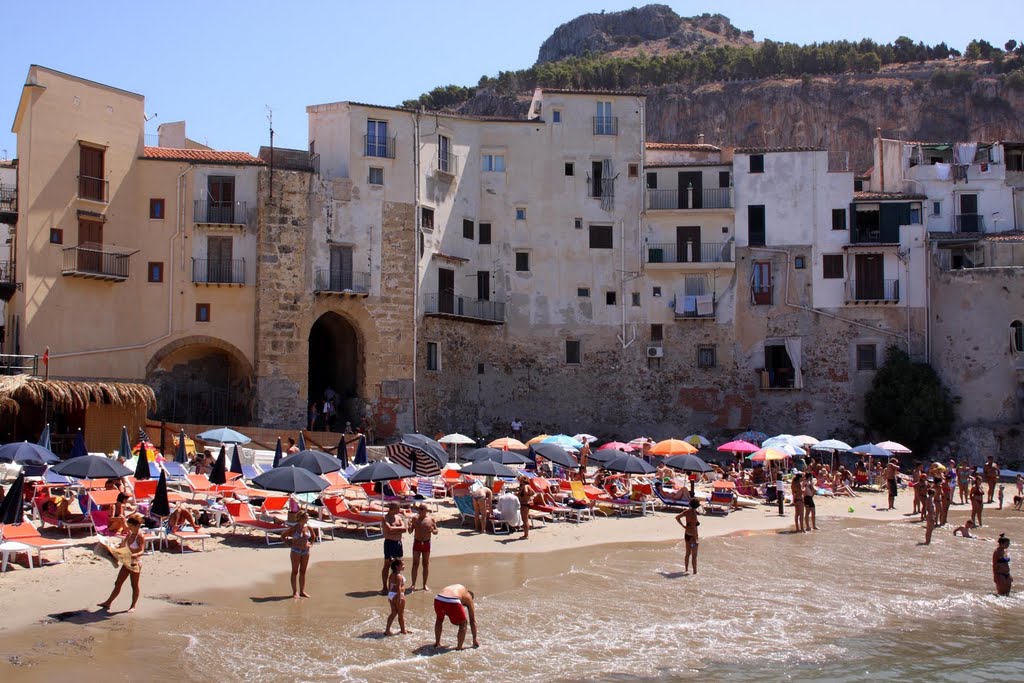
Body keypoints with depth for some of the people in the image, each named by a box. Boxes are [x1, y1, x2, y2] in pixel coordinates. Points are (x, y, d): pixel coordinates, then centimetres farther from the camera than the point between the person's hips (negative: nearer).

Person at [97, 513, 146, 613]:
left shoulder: (140, 536, -17)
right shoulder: (130, 534, 6)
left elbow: (142, 551, -28)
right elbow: (122, 546, 19)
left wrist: (134, 555, -45)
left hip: (135, 563, -8)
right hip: (127, 562, 8)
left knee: (134, 585, 6)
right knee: (118, 583, 13)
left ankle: (133, 606, 17)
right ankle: (108, 602, 22)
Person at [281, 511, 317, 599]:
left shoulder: (308, 527, 1)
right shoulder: (294, 528, -11)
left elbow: (313, 536, 21)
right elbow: (283, 535, -4)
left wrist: (310, 544, 9)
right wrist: (289, 543, -5)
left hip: (305, 551, 5)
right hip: (296, 551, -5)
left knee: (303, 572, 9)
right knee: (295, 572, 2)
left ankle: (302, 591, 16)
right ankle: (295, 592, 6)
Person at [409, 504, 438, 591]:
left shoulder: (431, 519, -1)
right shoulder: (415, 518, -1)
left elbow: (436, 532, 5)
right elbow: (410, 532, 1)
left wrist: (432, 531, -17)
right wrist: (410, 527, -20)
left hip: (426, 543, 0)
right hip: (417, 542, 0)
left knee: (426, 564, 6)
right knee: (415, 564, -1)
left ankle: (425, 584, 14)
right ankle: (413, 584, 4)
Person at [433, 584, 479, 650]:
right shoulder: (469, 597, 29)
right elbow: (472, 620, 32)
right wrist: (475, 639, 39)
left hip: (438, 599, 4)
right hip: (452, 602, -4)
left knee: (439, 620, 36)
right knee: (463, 623, 23)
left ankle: (437, 643, 38)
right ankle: (459, 647, 18)